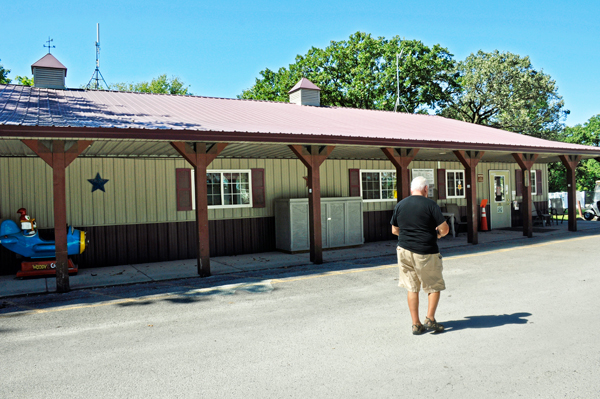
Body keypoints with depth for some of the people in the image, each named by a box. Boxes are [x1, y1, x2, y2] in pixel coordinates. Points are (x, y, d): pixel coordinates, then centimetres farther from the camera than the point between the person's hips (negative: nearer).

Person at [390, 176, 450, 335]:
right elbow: (444, 229, -10)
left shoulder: (400, 205, 5)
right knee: (434, 286, 14)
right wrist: (437, 234, 11)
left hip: (405, 250, 4)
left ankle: (416, 324, 12)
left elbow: (394, 230, 12)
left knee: (412, 288, 11)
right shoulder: (430, 204, -9)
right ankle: (430, 319, 7)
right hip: (426, 252, -4)